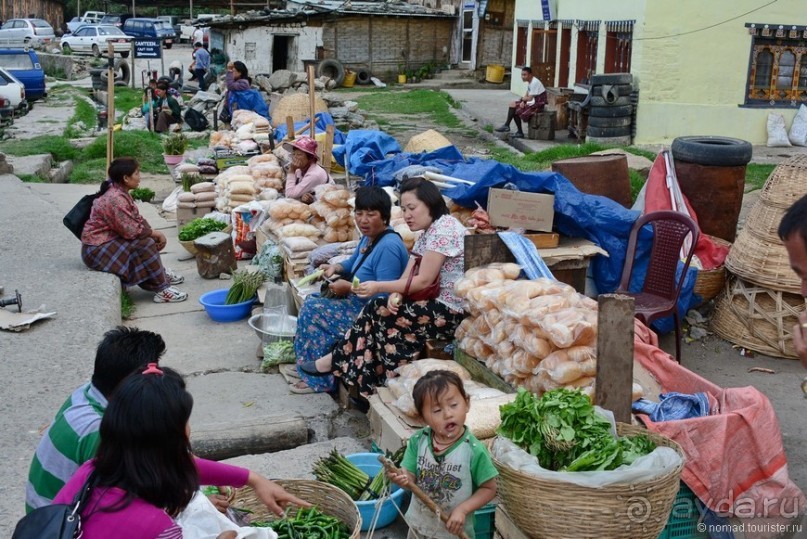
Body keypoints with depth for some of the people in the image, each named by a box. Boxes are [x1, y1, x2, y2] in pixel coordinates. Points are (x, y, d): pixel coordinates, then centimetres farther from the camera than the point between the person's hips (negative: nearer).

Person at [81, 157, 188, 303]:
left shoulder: (121, 193, 6)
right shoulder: (115, 198, -25)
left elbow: (138, 219, 10)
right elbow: (131, 231, -27)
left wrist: (155, 234, -4)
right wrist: (156, 234, -13)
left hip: (109, 240, 10)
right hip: (97, 249, -10)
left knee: (150, 240, 11)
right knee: (146, 245, -20)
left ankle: (160, 273, 24)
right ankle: (162, 290, -14)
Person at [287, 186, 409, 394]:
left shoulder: (388, 247, -26)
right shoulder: (369, 237, 5)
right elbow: (354, 262, 24)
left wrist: (349, 287, -23)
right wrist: (337, 268, 2)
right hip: (358, 302, 11)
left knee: (313, 310, -10)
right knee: (312, 301, 12)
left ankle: (319, 380, 1)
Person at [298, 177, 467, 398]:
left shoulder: (443, 228, -16)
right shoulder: (427, 233, 15)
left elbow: (423, 281, -19)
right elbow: (408, 276, 5)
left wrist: (379, 287, -16)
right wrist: (395, 295, -16)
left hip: (451, 312, -9)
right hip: (440, 305, 9)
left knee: (377, 311, -10)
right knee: (378, 312, -5)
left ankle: (337, 361, 7)